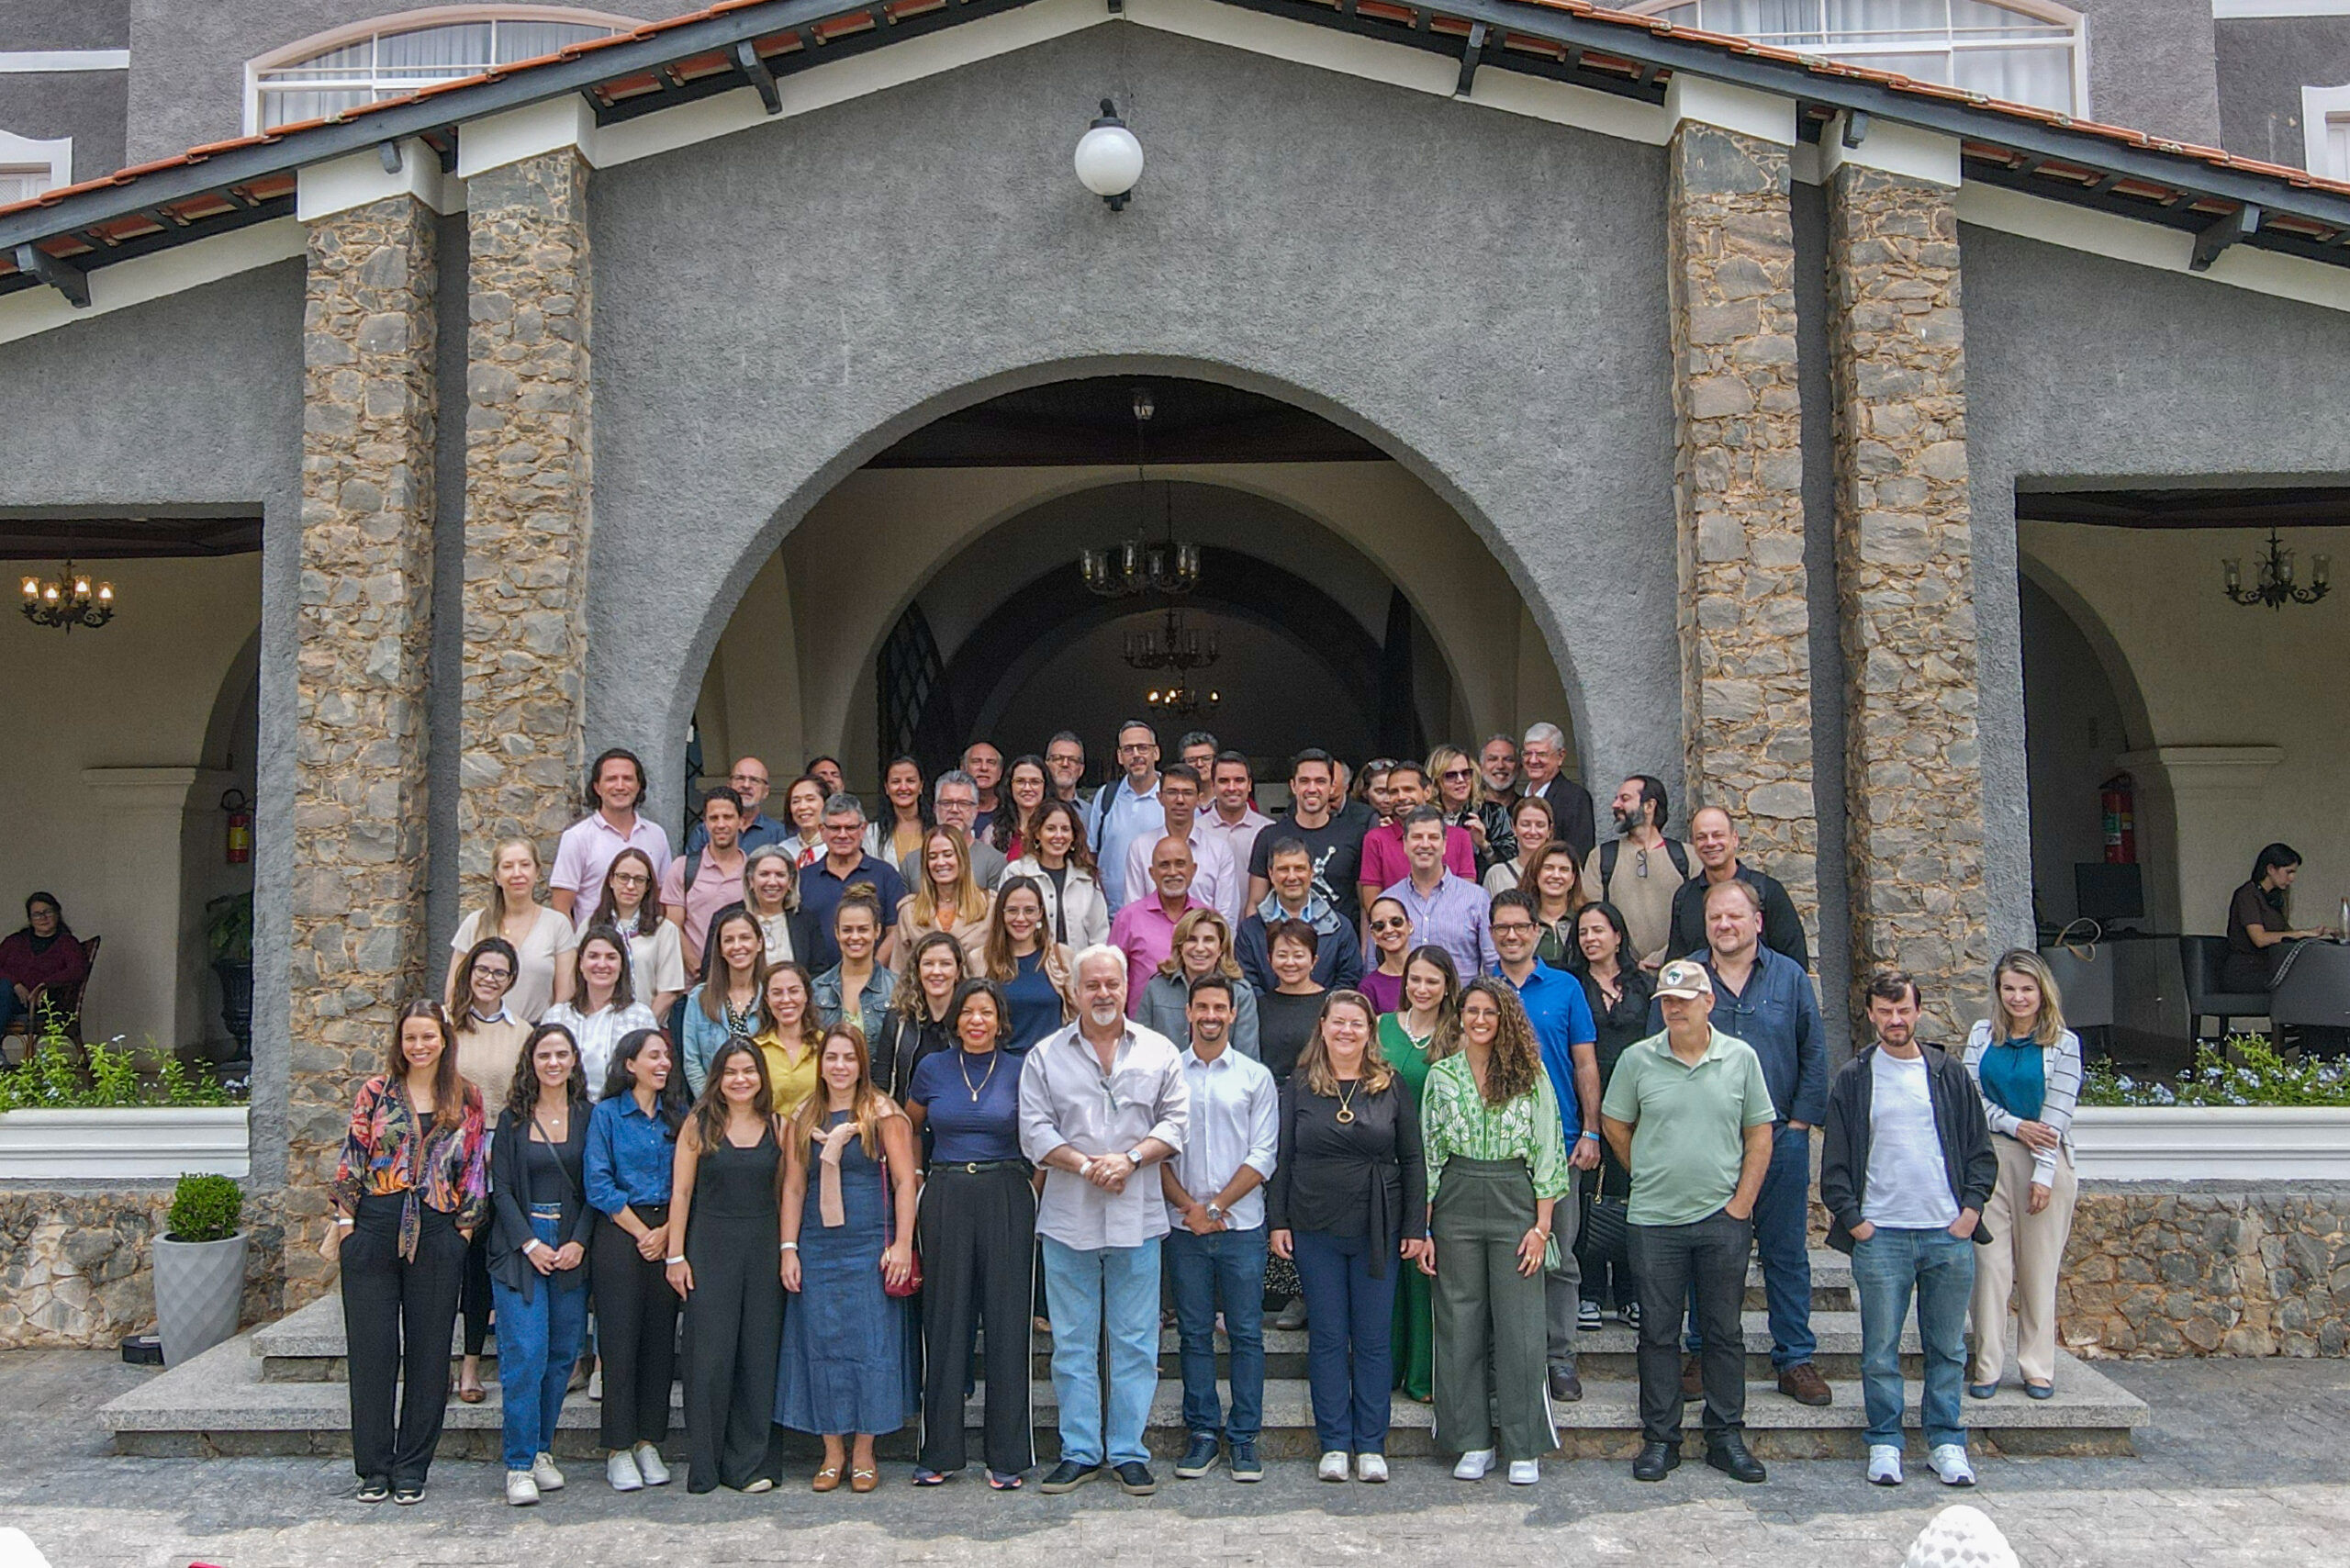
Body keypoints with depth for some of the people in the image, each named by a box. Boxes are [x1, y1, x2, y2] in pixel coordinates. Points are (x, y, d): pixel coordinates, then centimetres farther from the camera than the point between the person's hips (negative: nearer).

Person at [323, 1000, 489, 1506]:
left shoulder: (466, 1099, 6)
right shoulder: (376, 1092, 5)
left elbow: (475, 1170, 6)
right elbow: (351, 1160, 3)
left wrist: (464, 1230, 2)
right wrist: (342, 1224, -2)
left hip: (438, 1233, 0)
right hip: (374, 1229, 0)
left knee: (429, 1350, 4)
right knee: (372, 1348, 3)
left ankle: (411, 1468, 14)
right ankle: (374, 1467, 14)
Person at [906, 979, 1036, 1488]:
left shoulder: (1020, 1071, 1)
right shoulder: (932, 1069, 5)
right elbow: (908, 1131, 19)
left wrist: (1033, 1187, 1)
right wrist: (915, 1182, 11)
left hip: (1006, 1200, -1)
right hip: (945, 1200, 1)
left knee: (1006, 1321, 0)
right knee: (944, 1321, 4)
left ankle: (1007, 1455, 8)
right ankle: (938, 1452, 14)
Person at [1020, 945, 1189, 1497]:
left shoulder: (1159, 1052, 7)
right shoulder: (1046, 1055, 6)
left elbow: (1174, 1121, 3)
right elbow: (1035, 1130, -1)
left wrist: (1131, 1158, -13)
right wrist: (1086, 1165, -13)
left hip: (1137, 1220, 0)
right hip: (1067, 1218, 0)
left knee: (1135, 1342, 4)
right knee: (1072, 1343, 6)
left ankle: (1128, 1452, 14)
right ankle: (1079, 1452, 16)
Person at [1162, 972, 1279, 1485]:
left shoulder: (1256, 1077, 5)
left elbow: (1262, 1156, -1)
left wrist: (1216, 1206, -8)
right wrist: (1189, 1206, -8)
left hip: (1241, 1226, 0)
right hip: (1183, 1228, 1)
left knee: (1246, 1333, 1)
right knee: (1194, 1333, 6)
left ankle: (1243, 1437, 10)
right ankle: (1202, 1433, 15)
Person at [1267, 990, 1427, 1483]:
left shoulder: (1390, 1087, 3)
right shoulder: (1299, 1086, 3)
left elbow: (1413, 1160, 4)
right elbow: (1282, 1157, 4)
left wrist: (1416, 1227, -1)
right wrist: (1278, 1221, -1)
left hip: (1377, 1230, 0)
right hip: (1315, 1230, 0)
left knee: (1374, 1339, 5)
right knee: (1327, 1337, 6)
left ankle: (1371, 1445, 15)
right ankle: (1334, 1444, 15)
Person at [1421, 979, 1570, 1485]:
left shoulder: (1530, 1075, 2)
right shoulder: (1441, 1075, 6)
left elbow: (1546, 1152, 1)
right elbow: (1427, 1154, 6)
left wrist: (1542, 1225, -6)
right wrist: (1422, 1229, 1)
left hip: (1516, 1200, -1)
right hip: (1456, 1201, 2)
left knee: (1520, 1325, 0)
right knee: (1460, 1324, 5)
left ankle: (1524, 1447, 10)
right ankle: (1474, 1443, 15)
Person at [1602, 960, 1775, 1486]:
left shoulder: (1741, 1058, 1)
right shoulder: (1637, 1059, -1)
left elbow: (1759, 1134, 4)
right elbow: (1614, 1124, 10)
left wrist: (1742, 1202, -2)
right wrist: (1648, 1177, 8)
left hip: (1723, 1219, 0)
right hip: (1655, 1220, 0)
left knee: (1724, 1333, 8)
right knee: (1658, 1333, 6)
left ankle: (1726, 1438, 19)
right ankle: (1660, 1439, 15)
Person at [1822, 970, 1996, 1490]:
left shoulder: (1950, 1073, 8)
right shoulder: (1853, 1079, 4)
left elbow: (1980, 1150, 11)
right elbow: (1835, 1162, 5)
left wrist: (1971, 1208, 0)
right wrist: (1851, 1218, -4)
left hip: (1949, 1233, 1)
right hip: (1880, 1235, -1)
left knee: (1948, 1347, 8)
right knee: (1880, 1349, 2)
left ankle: (1946, 1442, 19)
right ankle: (1885, 1442, 13)